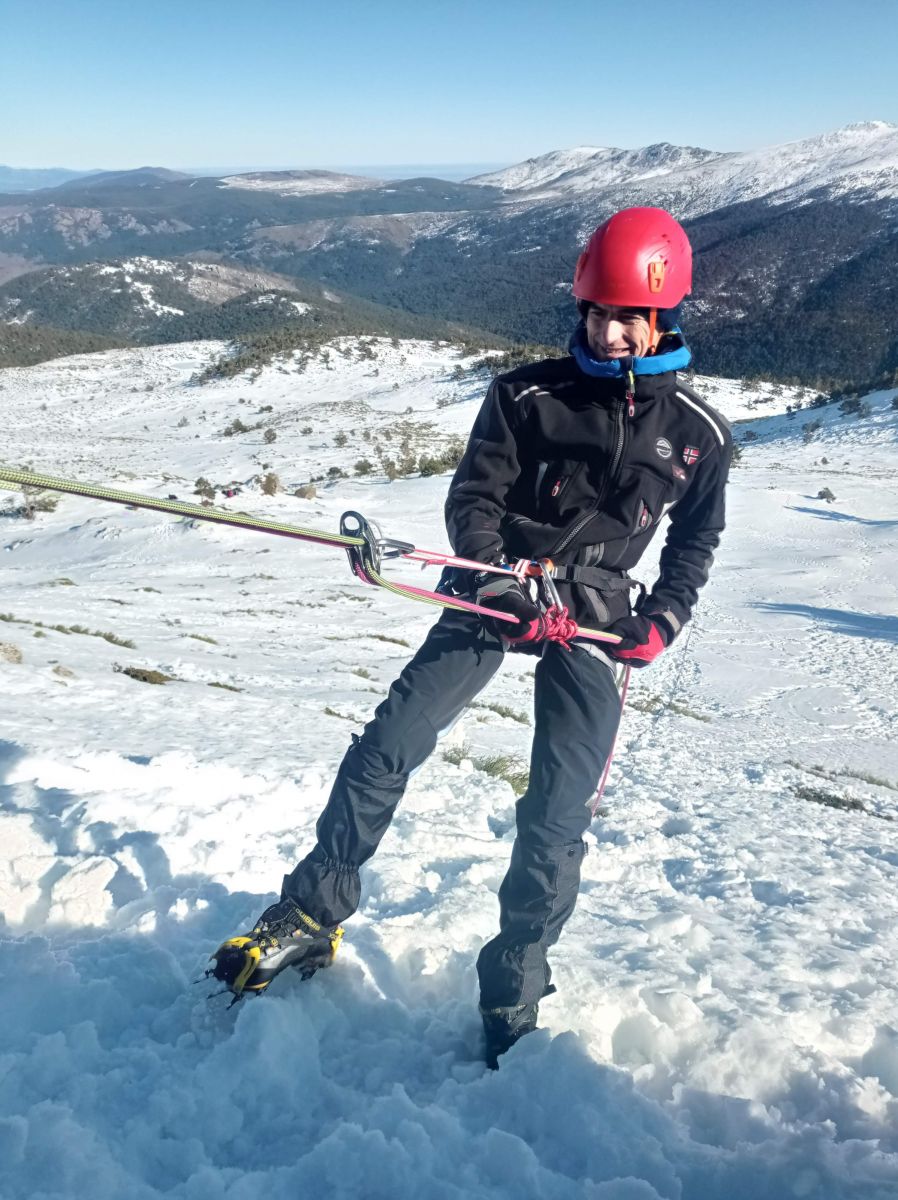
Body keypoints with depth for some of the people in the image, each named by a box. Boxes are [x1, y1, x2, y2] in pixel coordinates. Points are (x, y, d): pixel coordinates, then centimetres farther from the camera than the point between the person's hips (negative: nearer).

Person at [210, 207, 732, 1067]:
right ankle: (312, 916, 6)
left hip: (593, 621, 0)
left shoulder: (698, 433, 4)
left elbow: (696, 540, 17)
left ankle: (512, 996, 13)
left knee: (556, 818, -6)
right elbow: (473, 497, 1)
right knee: (387, 747, -11)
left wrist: (662, 622, 3)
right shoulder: (527, 395, 0)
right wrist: (494, 582, -16)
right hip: (499, 593, 0)